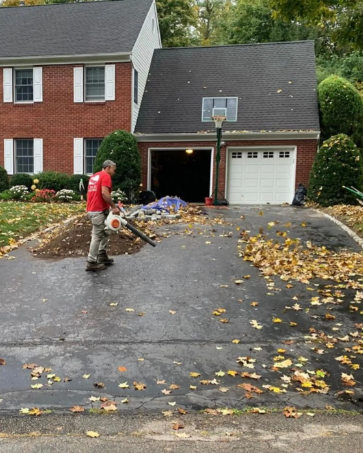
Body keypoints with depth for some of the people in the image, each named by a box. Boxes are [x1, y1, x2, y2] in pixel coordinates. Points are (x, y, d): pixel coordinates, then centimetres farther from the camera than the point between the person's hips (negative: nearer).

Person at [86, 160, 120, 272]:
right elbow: (104, 193, -21)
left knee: (106, 232, 19)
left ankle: (102, 256, 23)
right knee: (97, 236, -4)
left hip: (92, 209, 10)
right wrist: (114, 207, -14)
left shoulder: (94, 176, 21)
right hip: (99, 211, -10)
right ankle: (92, 263, 1)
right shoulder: (106, 176, -8)